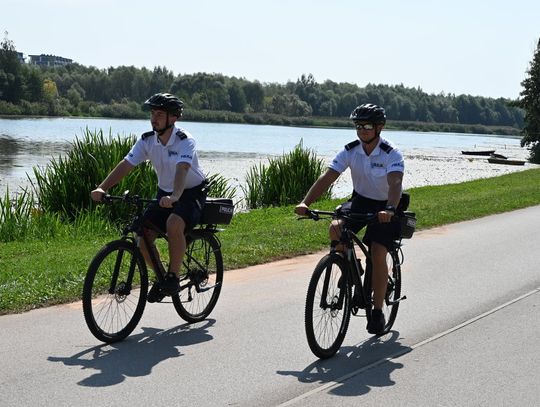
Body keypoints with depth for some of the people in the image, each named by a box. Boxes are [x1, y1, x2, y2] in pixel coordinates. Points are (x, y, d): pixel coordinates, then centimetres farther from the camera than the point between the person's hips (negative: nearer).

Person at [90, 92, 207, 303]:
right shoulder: (147, 140, -6)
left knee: (173, 224, -35)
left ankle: (173, 276, -18)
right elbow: (126, 165, -14)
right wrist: (102, 188, -28)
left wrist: (174, 197, -57)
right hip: (164, 193, 6)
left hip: (191, 193, -6)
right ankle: (161, 276, 13)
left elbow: (182, 169, -39)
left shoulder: (185, 141, -22)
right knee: (144, 235, -11)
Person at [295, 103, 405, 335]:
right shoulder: (350, 151, -13)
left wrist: (390, 209, -60)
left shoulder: (392, 154, -23)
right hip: (360, 200, 4)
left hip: (385, 206, -4)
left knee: (378, 254, -18)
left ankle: (378, 312, -4)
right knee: (336, 229, -25)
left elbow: (395, 183, -40)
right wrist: (305, 203, -36)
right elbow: (327, 178, -21)